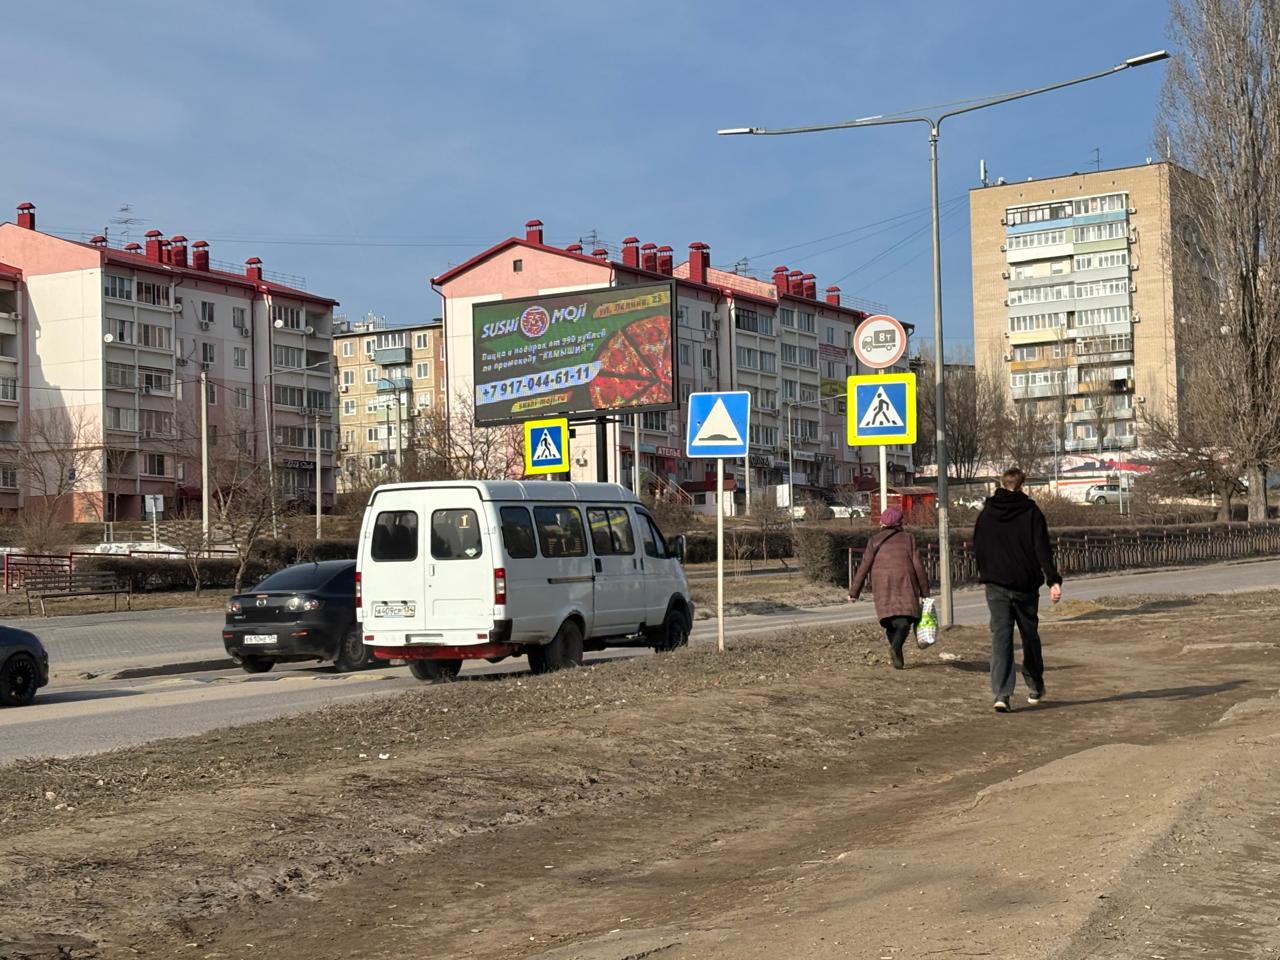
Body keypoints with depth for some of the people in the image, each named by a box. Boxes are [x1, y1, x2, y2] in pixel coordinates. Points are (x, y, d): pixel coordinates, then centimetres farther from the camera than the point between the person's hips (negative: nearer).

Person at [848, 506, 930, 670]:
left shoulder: (874, 541, 8)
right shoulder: (908, 539, 9)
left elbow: (864, 567, 2)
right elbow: (918, 566, 4)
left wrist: (854, 592, 3)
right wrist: (925, 592, 9)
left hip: (882, 585, 1)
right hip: (905, 582, -1)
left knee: (891, 621, 8)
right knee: (905, 619, -5)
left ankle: (898, 657, 2)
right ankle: (896, 645, -32)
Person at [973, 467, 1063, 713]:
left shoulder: (987, 513, 4)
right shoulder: (1031, 512, -4)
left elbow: (977, 550, 10)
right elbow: (1043, 549, -12)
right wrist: (1054, 580, -16)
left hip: (995, 584, 1)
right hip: (1025, 584, -1)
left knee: (1001, 636, -4)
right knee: (1029, 634, 15)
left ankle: (1002, 693, -18)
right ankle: (1035, 688, 28)